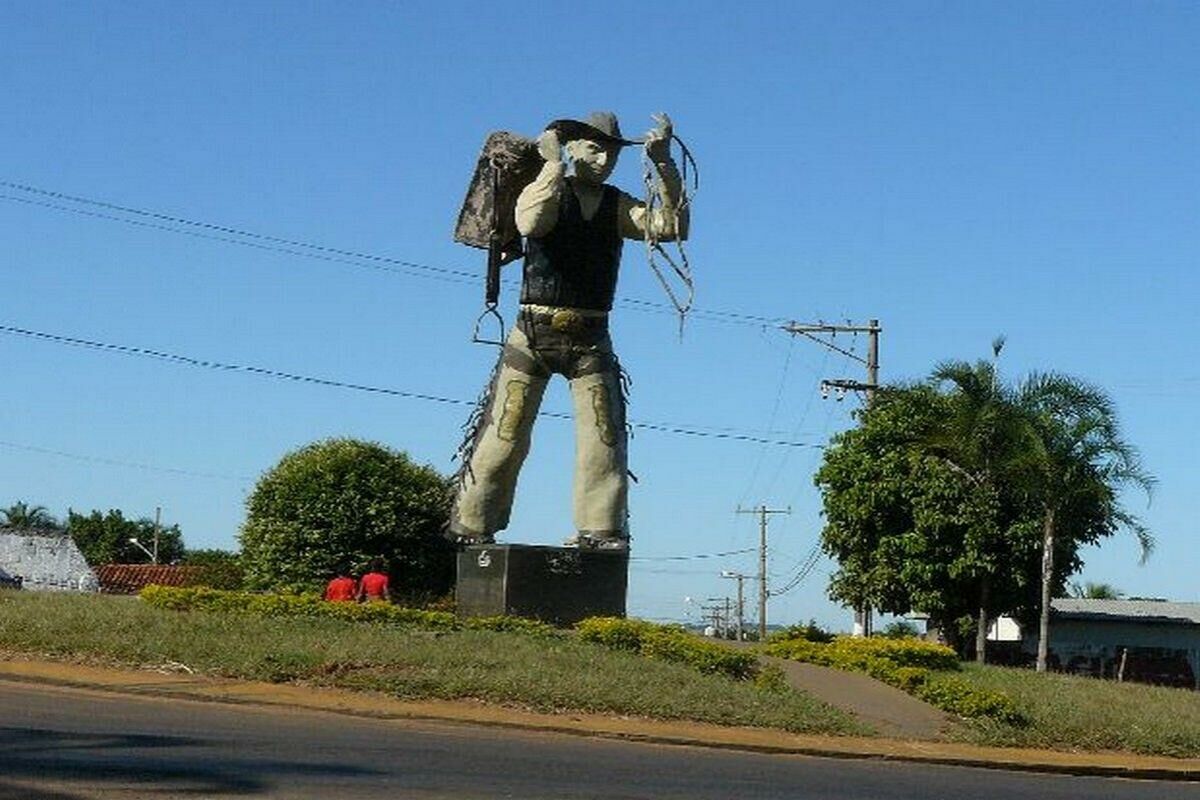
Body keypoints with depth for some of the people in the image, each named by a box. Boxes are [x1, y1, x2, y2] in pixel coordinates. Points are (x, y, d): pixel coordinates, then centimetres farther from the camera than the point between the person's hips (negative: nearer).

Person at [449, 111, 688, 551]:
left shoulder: (619, 206, 10)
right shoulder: (545, 191, 0)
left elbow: (669, 226, -5)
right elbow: (530, 223, -24)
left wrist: (663, 165, -13)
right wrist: (553, 165, -22)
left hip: (590, 340, 3)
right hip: (534, 333, -3)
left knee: (604, 436, -4)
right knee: (505, 435, -3)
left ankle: (600, 529, 0)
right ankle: (470, 527, 5)